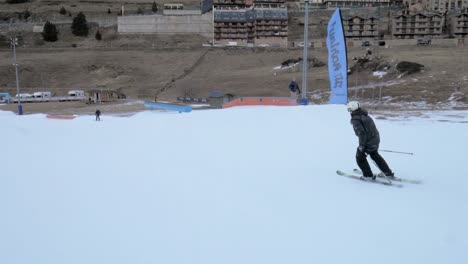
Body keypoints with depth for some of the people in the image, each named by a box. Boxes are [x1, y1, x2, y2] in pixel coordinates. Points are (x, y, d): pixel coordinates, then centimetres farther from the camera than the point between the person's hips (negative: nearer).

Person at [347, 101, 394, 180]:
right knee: (375, 155, 29)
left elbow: (362, 133, -27)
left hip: (368, 142, -9)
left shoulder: (356, 120, -18)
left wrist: (361, 145, -20)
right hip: (376, 139, 9)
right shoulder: (365, 115, 9)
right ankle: (388, 173, 35)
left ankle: (368, 175, 17)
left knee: (360, 157, 13)